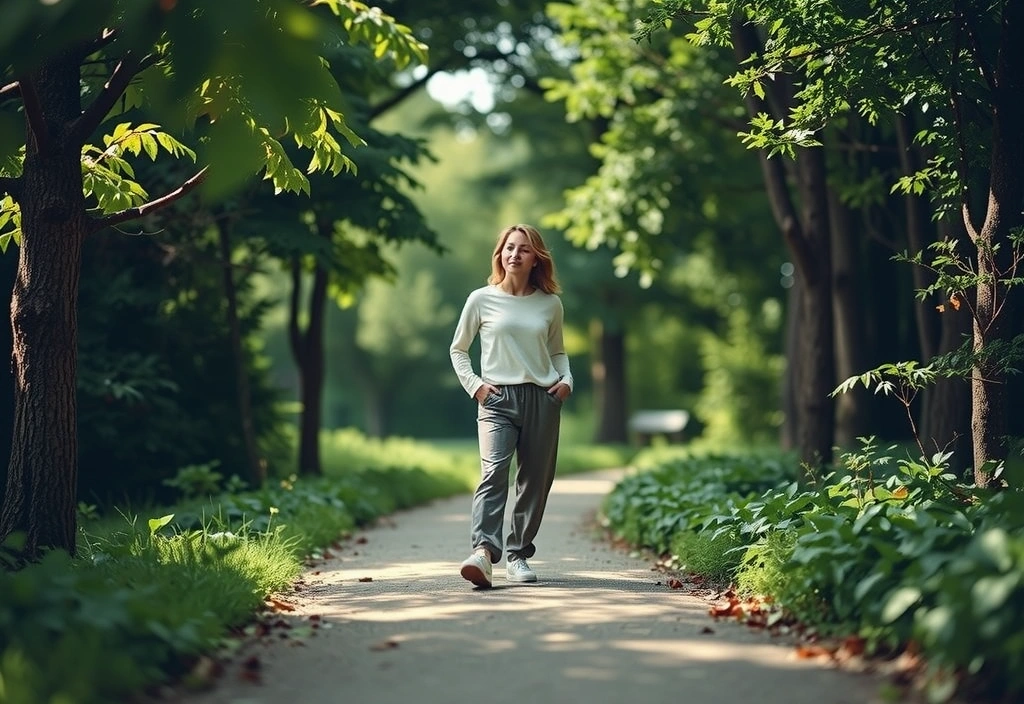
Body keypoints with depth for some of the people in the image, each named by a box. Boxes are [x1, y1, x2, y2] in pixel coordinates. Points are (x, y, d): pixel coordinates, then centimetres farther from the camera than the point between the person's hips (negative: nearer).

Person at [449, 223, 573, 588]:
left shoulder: (550, 304, 10)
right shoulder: (481, 299, 4)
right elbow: (458, 349, 13)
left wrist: (567, 379, 6)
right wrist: (473, 384, -1)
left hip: (542, 399, 3)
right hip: (497, 398, -3)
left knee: (535, 480, 3)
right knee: (493, 471, -21)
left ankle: (518, 555, 14)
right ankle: (483, 551, -34)